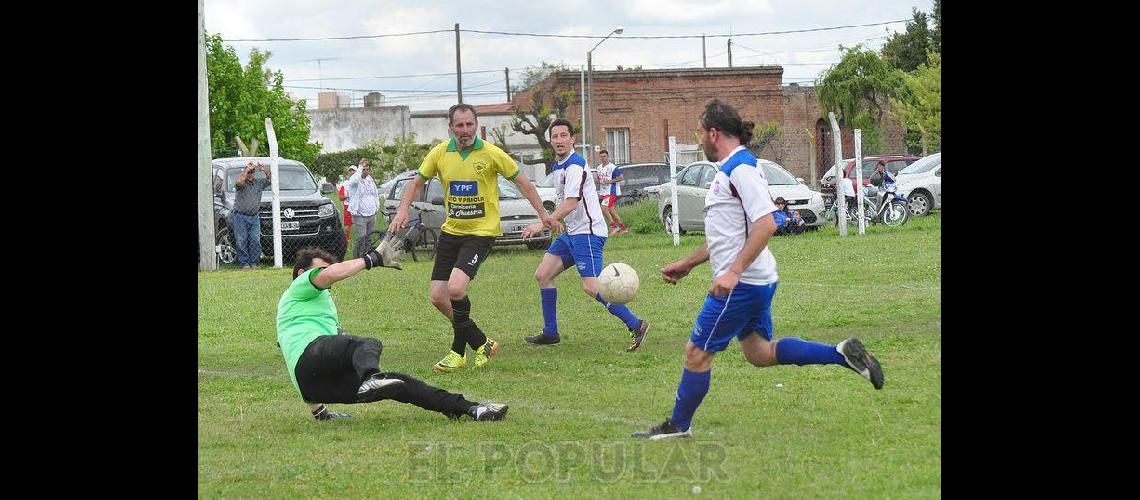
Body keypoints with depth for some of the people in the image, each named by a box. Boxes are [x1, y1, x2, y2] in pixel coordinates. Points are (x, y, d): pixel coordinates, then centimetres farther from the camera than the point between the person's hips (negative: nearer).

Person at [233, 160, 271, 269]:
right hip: (240, 216, -3)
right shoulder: (242, 180, -1)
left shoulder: (259, 182, 10)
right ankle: (244, 263, -1)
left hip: (254, 217, 3)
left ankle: (254, 263, 2)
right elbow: (239, 182, -24)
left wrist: (265, 170, -11)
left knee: (255, 240, -5)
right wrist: (247, 170, -19)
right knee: (242, 241, -5)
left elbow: (271, 179, 5)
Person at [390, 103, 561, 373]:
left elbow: (523, 182, 1)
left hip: (482, 231, -5)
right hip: (451, 230, 5)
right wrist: (403, 210, -3)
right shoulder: (439, 154, 0)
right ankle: (482, 343, 18)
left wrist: (543, 214, -2)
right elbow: (417, 183, 13)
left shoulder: (491, 154, -9)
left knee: (456, 289, -23)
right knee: (438, 297, 1)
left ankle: (459, 352, -2)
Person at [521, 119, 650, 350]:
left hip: (587, 232, -10)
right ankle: (550, 333, 14)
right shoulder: (557, 167, 15)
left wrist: (543, 224, -29)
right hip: (571, 232, 10)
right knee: (542, 275, 7)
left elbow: (571, 202, -25)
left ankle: (636, 326, -11)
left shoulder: (575, 165, -16)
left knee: (591, 287, -18)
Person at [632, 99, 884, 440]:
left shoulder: (741, 168, -16)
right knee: (759, 353, 15)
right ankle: (843, 353, 10)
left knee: (696, 352, -1)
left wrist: (733, 271, -30)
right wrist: (687, 264, 25)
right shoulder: (729, 169, 16)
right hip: (754, 282, 10)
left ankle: (678, 426, 12)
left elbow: (766, 224, -26)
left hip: (740, 284, -10)